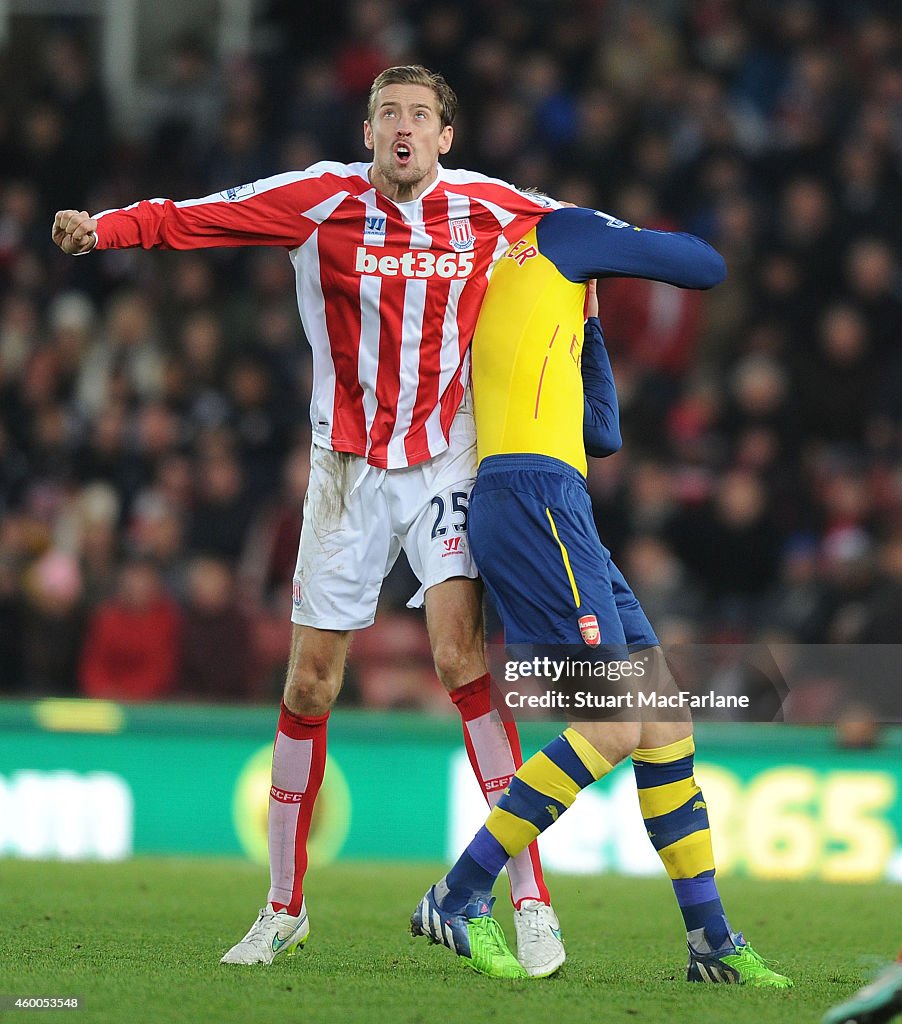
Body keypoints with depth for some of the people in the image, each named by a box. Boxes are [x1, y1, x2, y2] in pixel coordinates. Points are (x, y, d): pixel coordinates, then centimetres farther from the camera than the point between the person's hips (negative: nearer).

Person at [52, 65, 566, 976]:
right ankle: (283, 908, 17)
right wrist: (105, 227, -31)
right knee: (308, 684, 2)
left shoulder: (488, 208, -2)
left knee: (459, 653, -19)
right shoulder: (322, 200, -7)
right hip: (348, 465, 1)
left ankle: (531, 900, -16)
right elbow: (196, 218, -17)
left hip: (447, 462, -1)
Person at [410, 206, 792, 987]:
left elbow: (602, 434, 31)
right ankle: (459, 900, -11)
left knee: (665, 713, 8)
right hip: (533, 500, -10)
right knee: (613, 727, -14)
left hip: (556, 512, 10)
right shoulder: (561, 231, 5)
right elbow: (707, 267, 5)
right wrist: (644, 240, 24)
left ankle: (712, 938, 10)